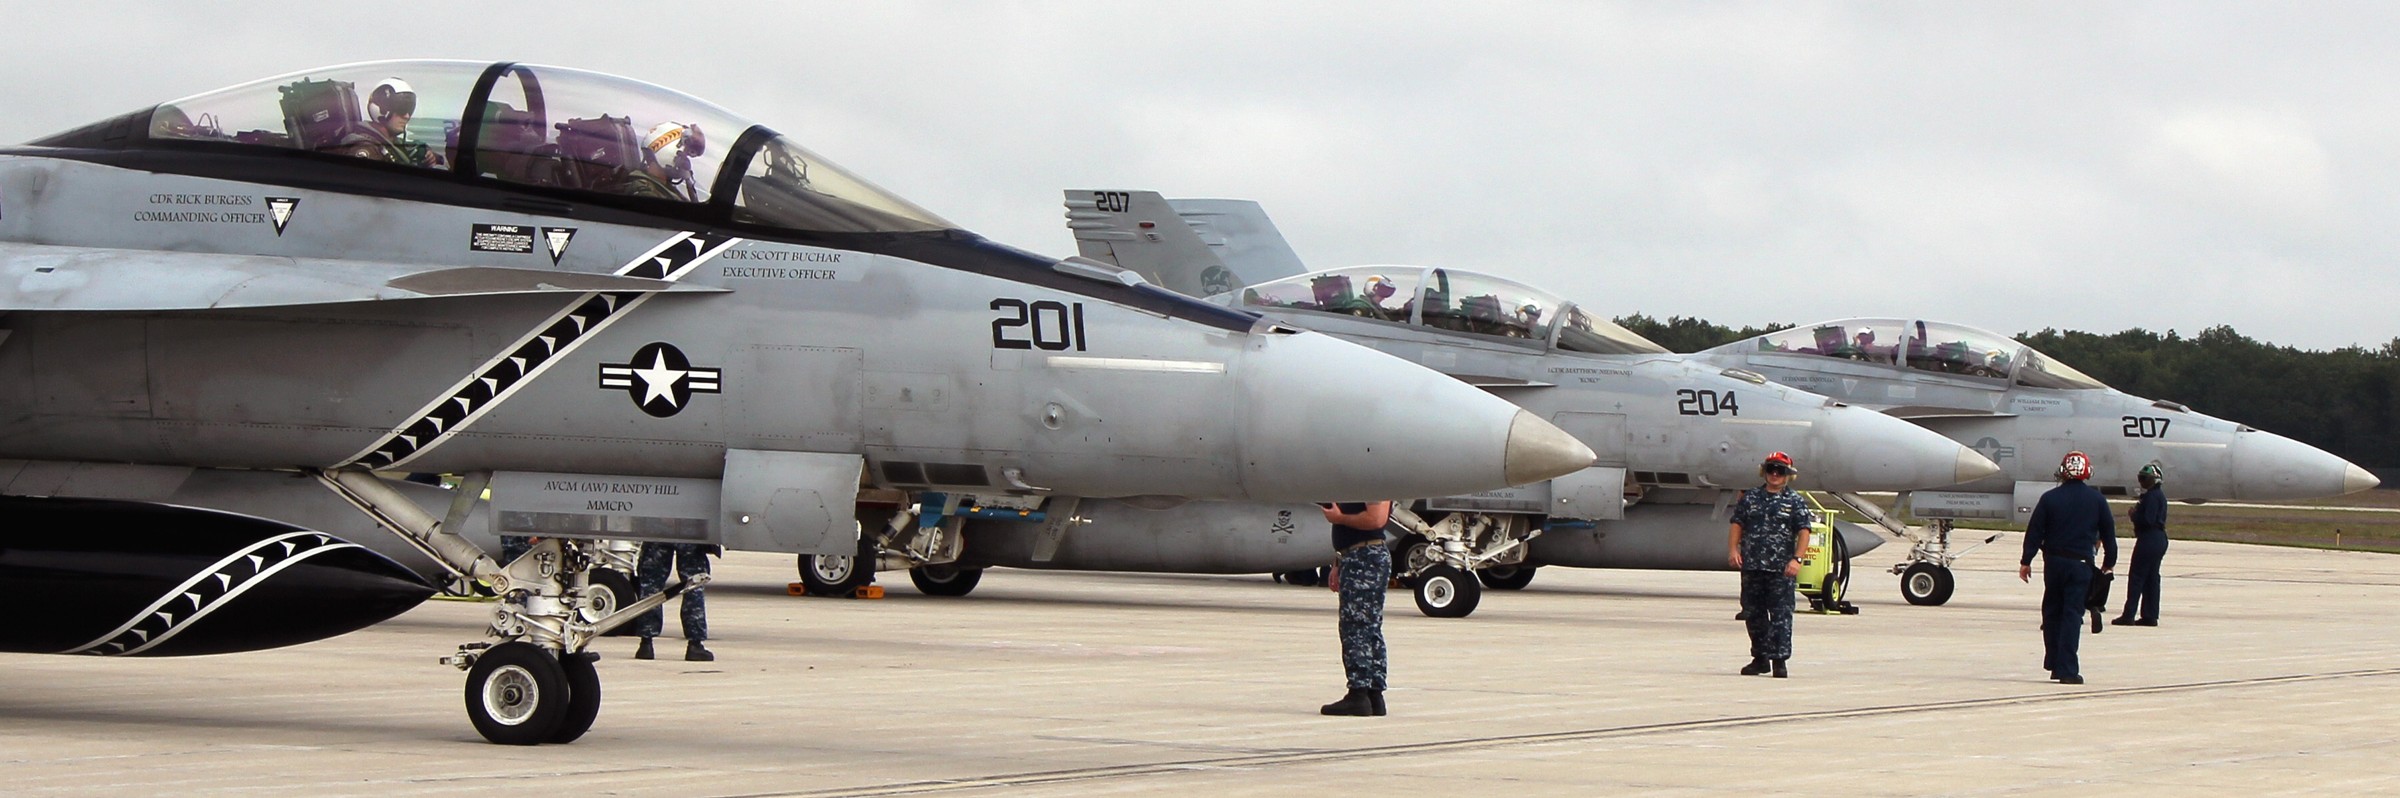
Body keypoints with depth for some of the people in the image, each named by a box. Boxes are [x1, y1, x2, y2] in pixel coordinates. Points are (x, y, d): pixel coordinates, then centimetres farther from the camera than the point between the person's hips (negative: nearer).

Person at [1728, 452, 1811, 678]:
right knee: (1753, 613, 9)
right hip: (1751, 566, 3)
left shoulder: (1796, 502, 4)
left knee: (1781, 614, -7)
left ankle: (1779, 661, -6)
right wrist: (1733, 549, -4)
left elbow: (1804, 532, -2)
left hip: (1781, 568, -3)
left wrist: (1796, 559, -14)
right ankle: (1760, 658, 22)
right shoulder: (1750, 498, 12)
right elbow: (1737, 524, 12)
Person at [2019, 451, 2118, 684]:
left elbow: (2034, 532, -1)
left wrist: (2026, 561, 7)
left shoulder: (2050, 498, -1)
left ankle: (2054, 664, 20)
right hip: (2081, 564, -1)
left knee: (2052, 613, 15)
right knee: (2072, 614, -3)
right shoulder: (2096, 499, 0)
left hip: (2054, 562, 1)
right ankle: (2067, 669, -11)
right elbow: (2108, 532, 7)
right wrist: (2109, 563, 19)